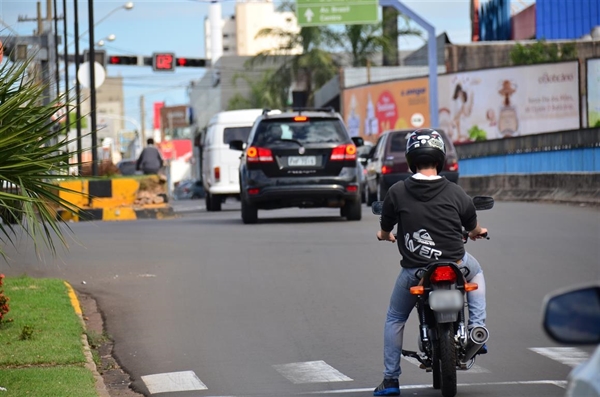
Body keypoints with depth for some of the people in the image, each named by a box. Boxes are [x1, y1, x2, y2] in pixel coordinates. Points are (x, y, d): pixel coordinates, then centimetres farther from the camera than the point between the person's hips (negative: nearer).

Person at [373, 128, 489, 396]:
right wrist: (479, 232, 38)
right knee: (476, 271, 35)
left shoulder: (397, 192, -8)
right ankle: (477, 330, 22)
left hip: (414, 271, 0)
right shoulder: (455, 193, -5)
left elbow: (385, 229, 9)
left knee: (394, 319, 22)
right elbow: (473, 228, 13)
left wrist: (385, 235, 34)